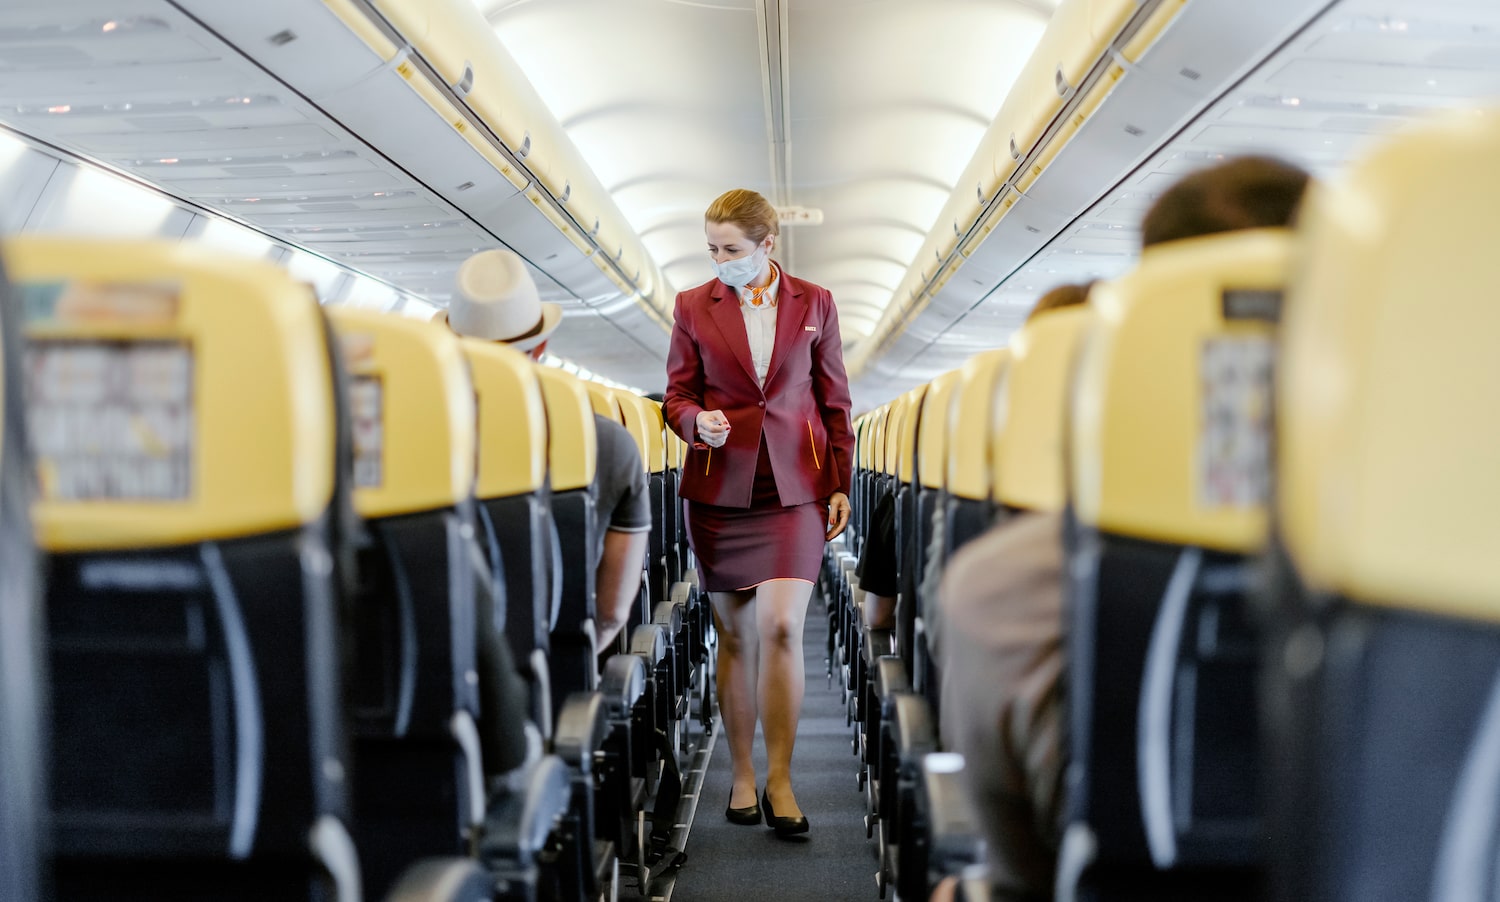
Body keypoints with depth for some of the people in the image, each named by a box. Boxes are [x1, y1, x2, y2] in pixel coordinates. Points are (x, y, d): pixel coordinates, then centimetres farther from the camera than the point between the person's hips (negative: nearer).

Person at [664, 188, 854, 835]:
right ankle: (742, 776, 19)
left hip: (794, 488, -1)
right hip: (719, 486, 1)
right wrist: (698, 421, -14)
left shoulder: (815, 304, 6)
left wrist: (840, 484, 5)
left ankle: (779, 780, -3)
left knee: (781, 627, -13)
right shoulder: (693, 307, 5)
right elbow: (677, 395, 9)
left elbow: (835, 401, 10)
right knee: (735, 635, 6)